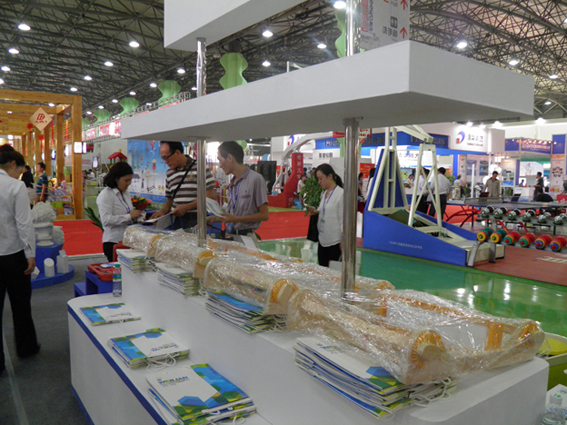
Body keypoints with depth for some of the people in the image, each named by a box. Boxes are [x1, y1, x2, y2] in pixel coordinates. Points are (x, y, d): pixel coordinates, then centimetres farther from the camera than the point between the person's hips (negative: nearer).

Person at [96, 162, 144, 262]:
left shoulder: (126, 193, 15)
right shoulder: (105, 195, -9)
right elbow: (106, 219, -19)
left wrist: (135, 217, 4)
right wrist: (129, 216, -20)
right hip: (113, 242, -7)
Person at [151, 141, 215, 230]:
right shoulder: (169, 173, 17)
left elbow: (210, 196, -8)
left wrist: (186, 207, -12)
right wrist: (162, 211, 4)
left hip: (195, 220, -4)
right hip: (176, 220, 5)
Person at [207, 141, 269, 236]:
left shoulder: (255, 179, -9)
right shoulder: (232, 183, 15)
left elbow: (264, 215, -10)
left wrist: (237, 219, -15)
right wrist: (213, 219, 10)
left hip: (245, 235, -6)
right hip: (230, 234, 6)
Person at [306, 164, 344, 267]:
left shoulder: (341, 194, -12)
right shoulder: (324, 194, 12)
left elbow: (343, 219, -13)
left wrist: (343, 241, -14)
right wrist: (316, 211, 1)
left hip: (335, 242, -8)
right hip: (323, 240, 8)